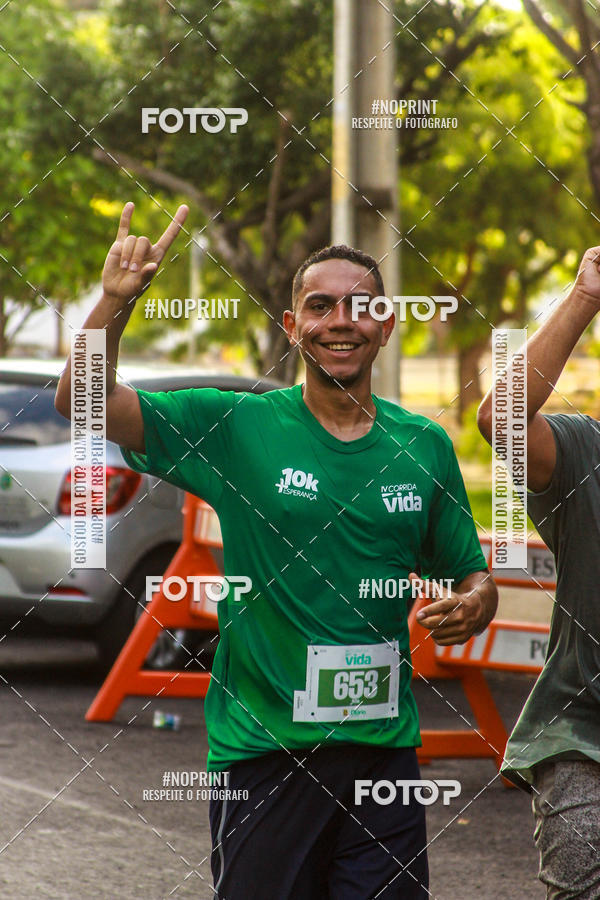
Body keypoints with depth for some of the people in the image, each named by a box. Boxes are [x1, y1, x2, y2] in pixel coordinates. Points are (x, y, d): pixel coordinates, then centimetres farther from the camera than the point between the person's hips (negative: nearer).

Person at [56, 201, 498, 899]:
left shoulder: (425, 446, 6)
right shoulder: (241, 428, -2)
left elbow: (469, 575, 16)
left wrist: (470, 606, -7)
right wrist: (116, 299, -24)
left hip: (385, 747, 3)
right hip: (263, 752, -2)